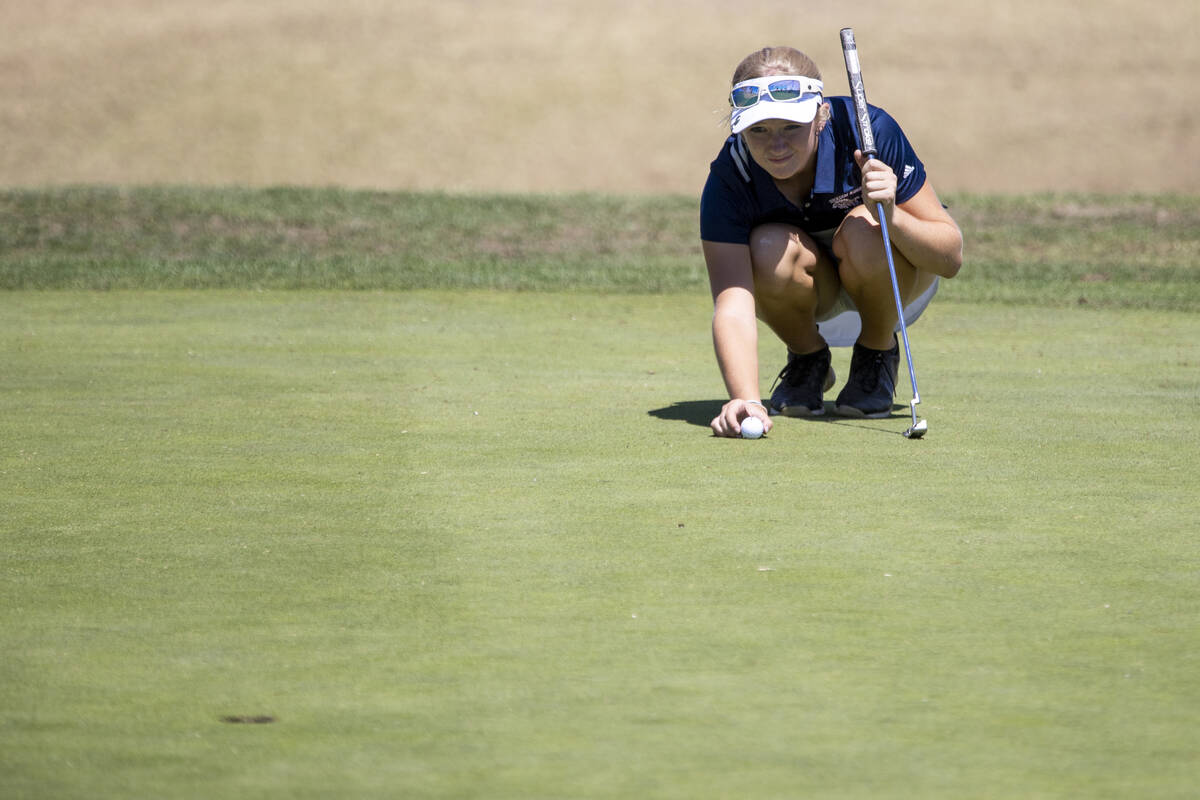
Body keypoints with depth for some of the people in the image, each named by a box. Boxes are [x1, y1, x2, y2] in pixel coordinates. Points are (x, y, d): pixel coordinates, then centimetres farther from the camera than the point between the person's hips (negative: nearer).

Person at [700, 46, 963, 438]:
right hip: (814, 301, 1)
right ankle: (808, 361, 0)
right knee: (771, 249, -32)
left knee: (864, 231, -33)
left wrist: (891, 215, -44)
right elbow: (731, 306, -36)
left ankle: (877, 355, -4)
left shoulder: (869, 132, -30)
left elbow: (951, 257, -25)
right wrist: (745, 398, -53)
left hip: (893, 284, -1)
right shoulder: (728, 179, -27)